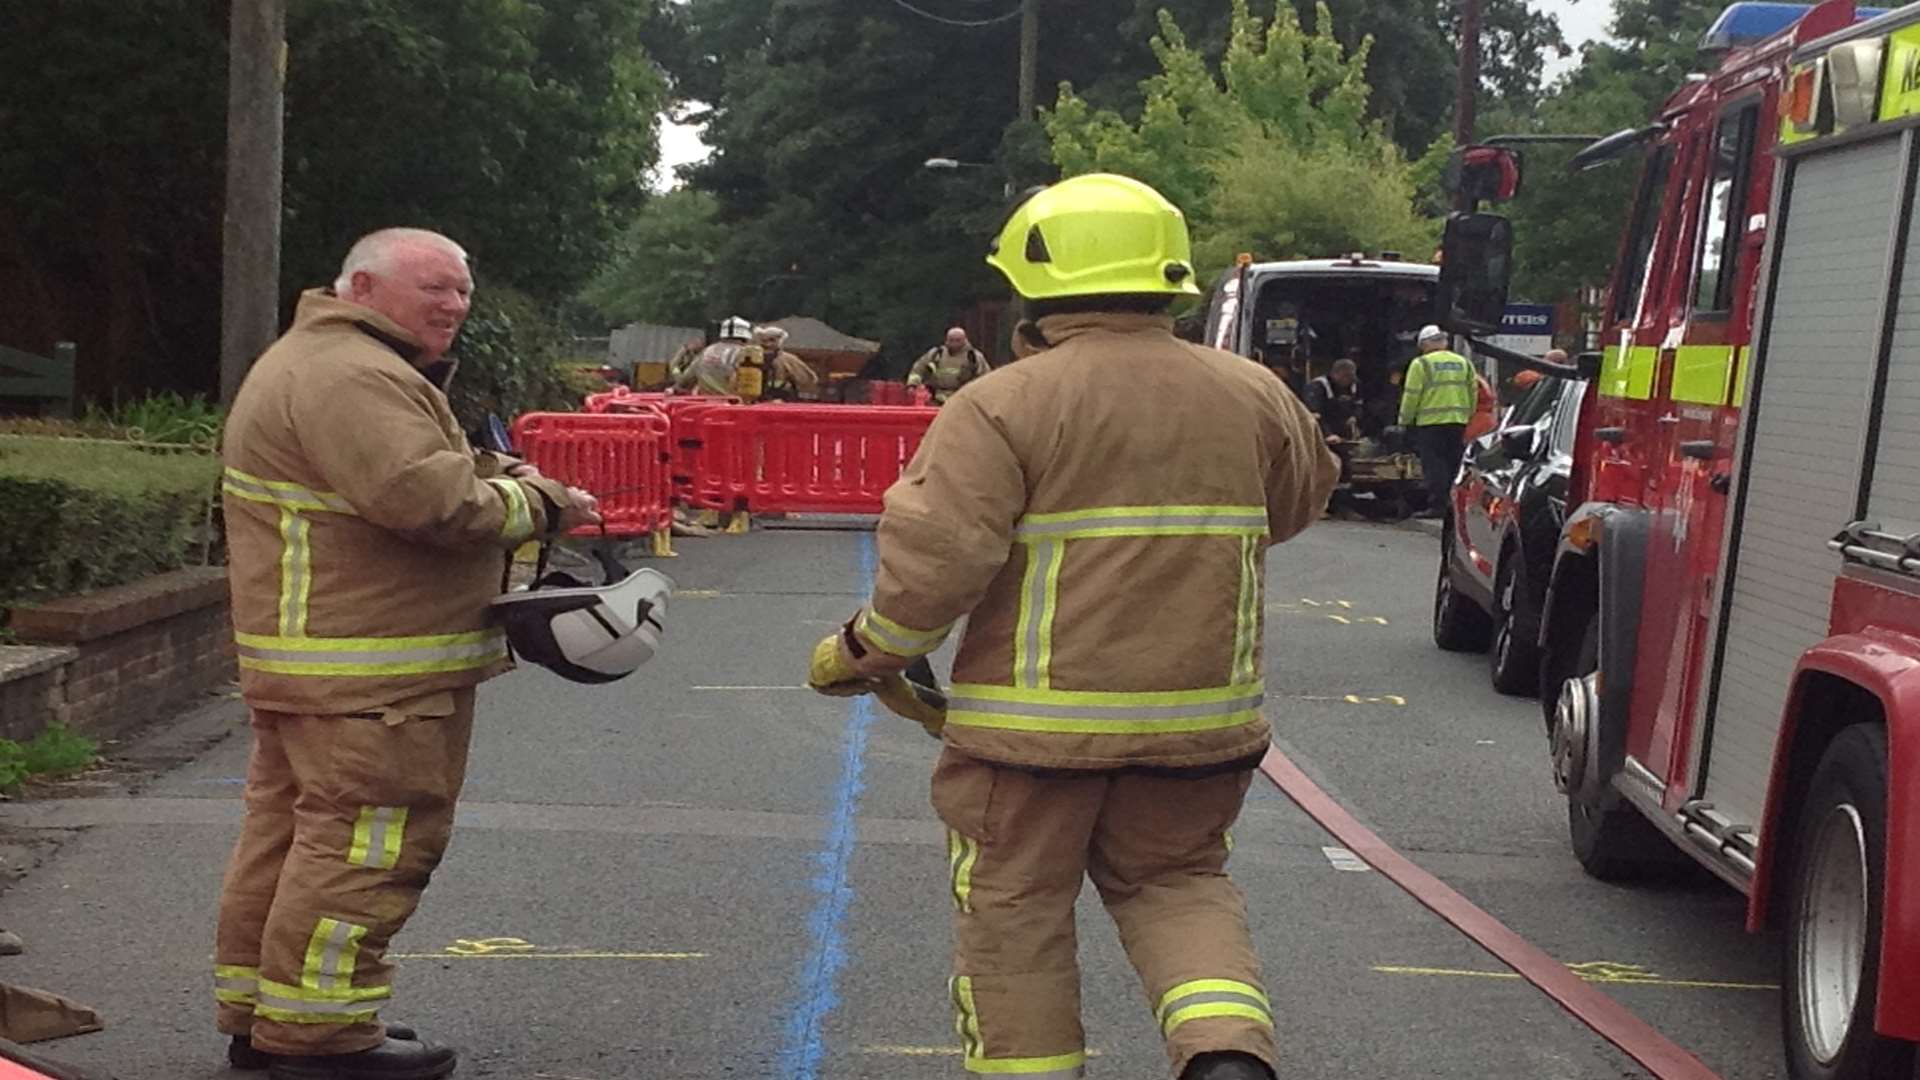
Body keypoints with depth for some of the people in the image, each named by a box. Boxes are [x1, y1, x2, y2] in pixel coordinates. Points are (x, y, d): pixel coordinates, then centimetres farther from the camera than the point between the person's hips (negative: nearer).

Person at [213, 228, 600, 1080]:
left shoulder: (327, 364, 20)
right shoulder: (354, 377, -18)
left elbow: (401, 485, 20)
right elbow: (429, 498, -28)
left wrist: (497, 477, 3)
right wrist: (538, 501, -14)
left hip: (309, 653, 12)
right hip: (364, 670, -12)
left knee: (289, 830, 16)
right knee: (366, 844, -6)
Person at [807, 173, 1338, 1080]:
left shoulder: (1002, 407, -14)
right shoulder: (1253, 399, 2)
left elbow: (934, 558, -18)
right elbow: (1298, 501, 19)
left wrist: (861, 651, -3)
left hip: (1036, 720, -4)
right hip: (1200, 716, 4)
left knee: (1015, 915, 12)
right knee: (1174, 881, 21)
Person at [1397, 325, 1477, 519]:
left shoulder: (1421, 364, -5)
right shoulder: (1463, 363, 13)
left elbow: (1411, 395, -6)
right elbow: (1473, 392, 15)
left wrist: (1405, 421, 4)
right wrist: (1467, 415, 23)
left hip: (1431, 422, -5)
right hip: (1458, 421, 5)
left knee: (1434, 466, -4)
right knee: (1454, 465, 11)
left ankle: (1437, 505, -9)